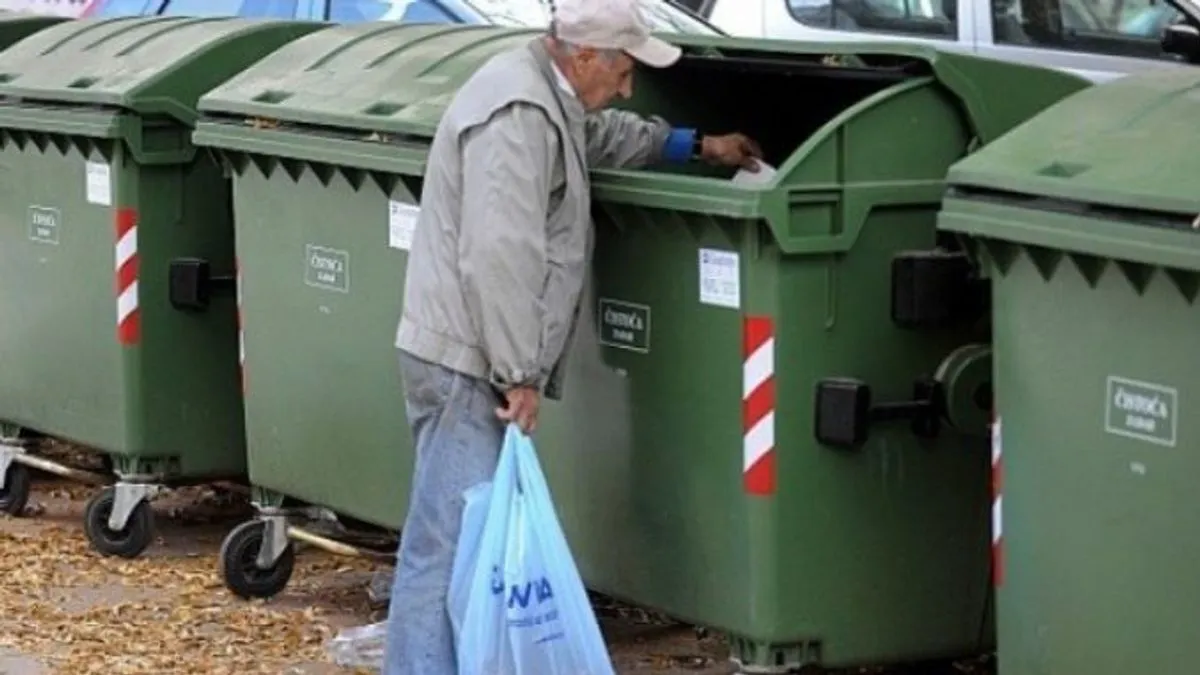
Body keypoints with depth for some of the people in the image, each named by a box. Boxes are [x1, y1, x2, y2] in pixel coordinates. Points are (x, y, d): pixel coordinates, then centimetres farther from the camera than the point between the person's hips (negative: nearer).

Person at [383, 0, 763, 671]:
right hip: (469, 364, -11)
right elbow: (499, 255, -25)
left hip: (477, 362, 11)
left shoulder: (547, 97, 17)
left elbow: (601, 136, 42)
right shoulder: (517, 113, -18)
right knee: (449, 543, -13)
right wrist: (519, 374, -22)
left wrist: (698, 145, 44)